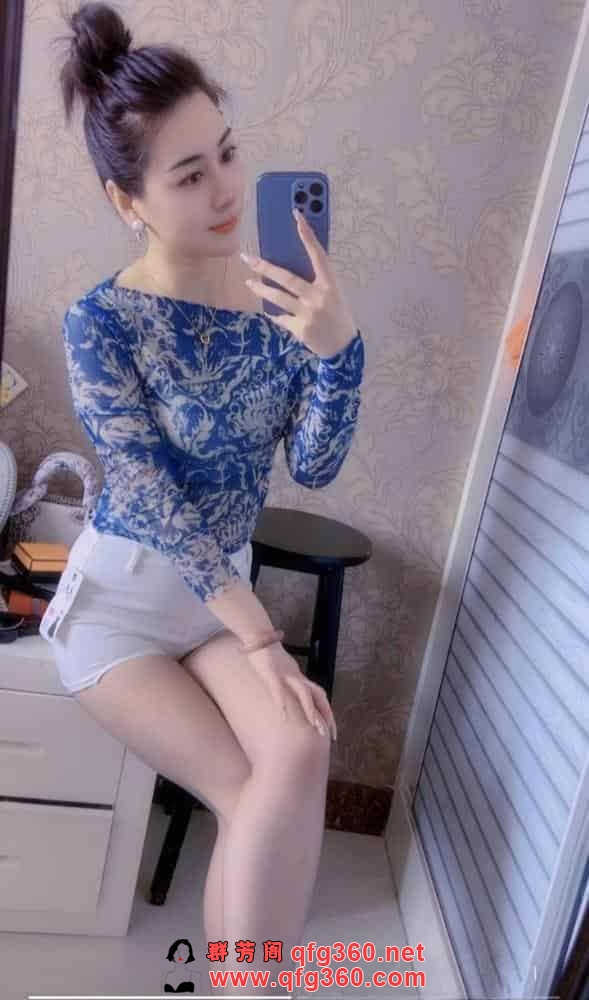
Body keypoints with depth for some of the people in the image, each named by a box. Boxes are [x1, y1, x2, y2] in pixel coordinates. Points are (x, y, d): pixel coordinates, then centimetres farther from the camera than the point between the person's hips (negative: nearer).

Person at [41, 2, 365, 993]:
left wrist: (336, 342, -25)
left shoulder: (278, 293, -3)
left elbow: (316, 466, -8)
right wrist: (259, 637, -18)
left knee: (299, 756, -22)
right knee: (258, 794, -17)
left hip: (227, 584, 4)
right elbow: (151, 499, -17)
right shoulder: (103, 322, -15)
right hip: (120, 593, -3)